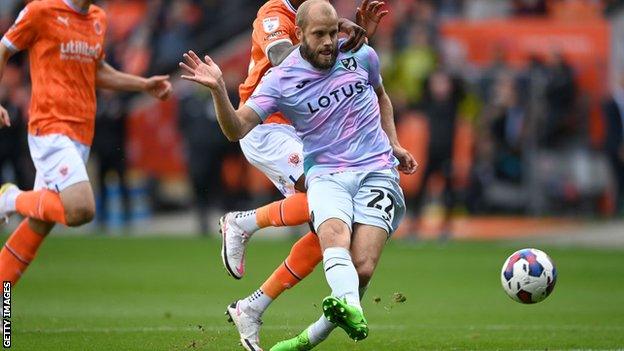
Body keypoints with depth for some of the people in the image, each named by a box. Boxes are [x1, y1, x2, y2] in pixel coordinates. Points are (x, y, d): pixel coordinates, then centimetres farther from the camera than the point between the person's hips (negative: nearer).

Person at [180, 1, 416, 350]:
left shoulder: (361, 56, 6)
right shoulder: (281, 80, -2)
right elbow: (237, 129, -10)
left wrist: (394, 144, 20)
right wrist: (219, 90, -26)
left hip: (376, 172, 1)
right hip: (326, 174, -1)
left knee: (362, 269, -19)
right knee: (334, 235, -36)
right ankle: (351, 311, -60)